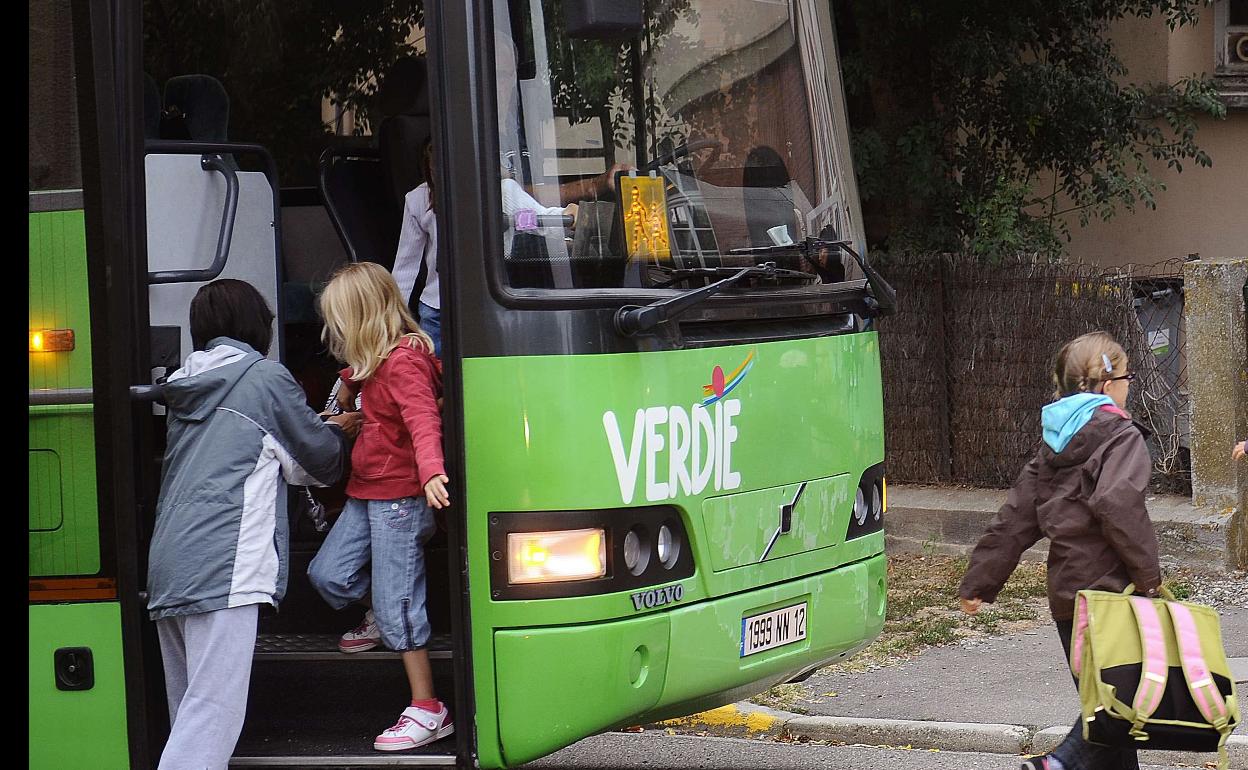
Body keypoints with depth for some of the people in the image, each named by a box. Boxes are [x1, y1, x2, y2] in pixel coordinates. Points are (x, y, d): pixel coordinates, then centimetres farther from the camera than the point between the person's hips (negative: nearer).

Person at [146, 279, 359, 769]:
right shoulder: (266, 378, 2)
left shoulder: (186, 387, 21)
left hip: (167, 564, 8)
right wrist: (338, 432, 33)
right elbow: (319, 460, 10)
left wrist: (321, 430, 36)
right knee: (213, 711, -13)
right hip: (223, 567, -8)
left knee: (189, 711, 12)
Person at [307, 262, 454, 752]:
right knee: (328, 574, 9)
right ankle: (378, 620, 37)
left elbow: (423, 420, -32)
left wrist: (431, 472, -45)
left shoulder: (403, 362, -18)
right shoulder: (375, 362, 13)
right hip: (366, 492, 10)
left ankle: (428, 711, -4)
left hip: (401, 497, -10)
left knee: (398, 602, -8)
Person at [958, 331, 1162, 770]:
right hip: (1109, 589, -8)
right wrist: (1148, 574, -18)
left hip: (1066, 592, 8)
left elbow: (1014, 518, 14)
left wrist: (979, 581, 16)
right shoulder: (1120, 436, -7)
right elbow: (1118, 503, -25)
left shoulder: (1053, 443, 16)